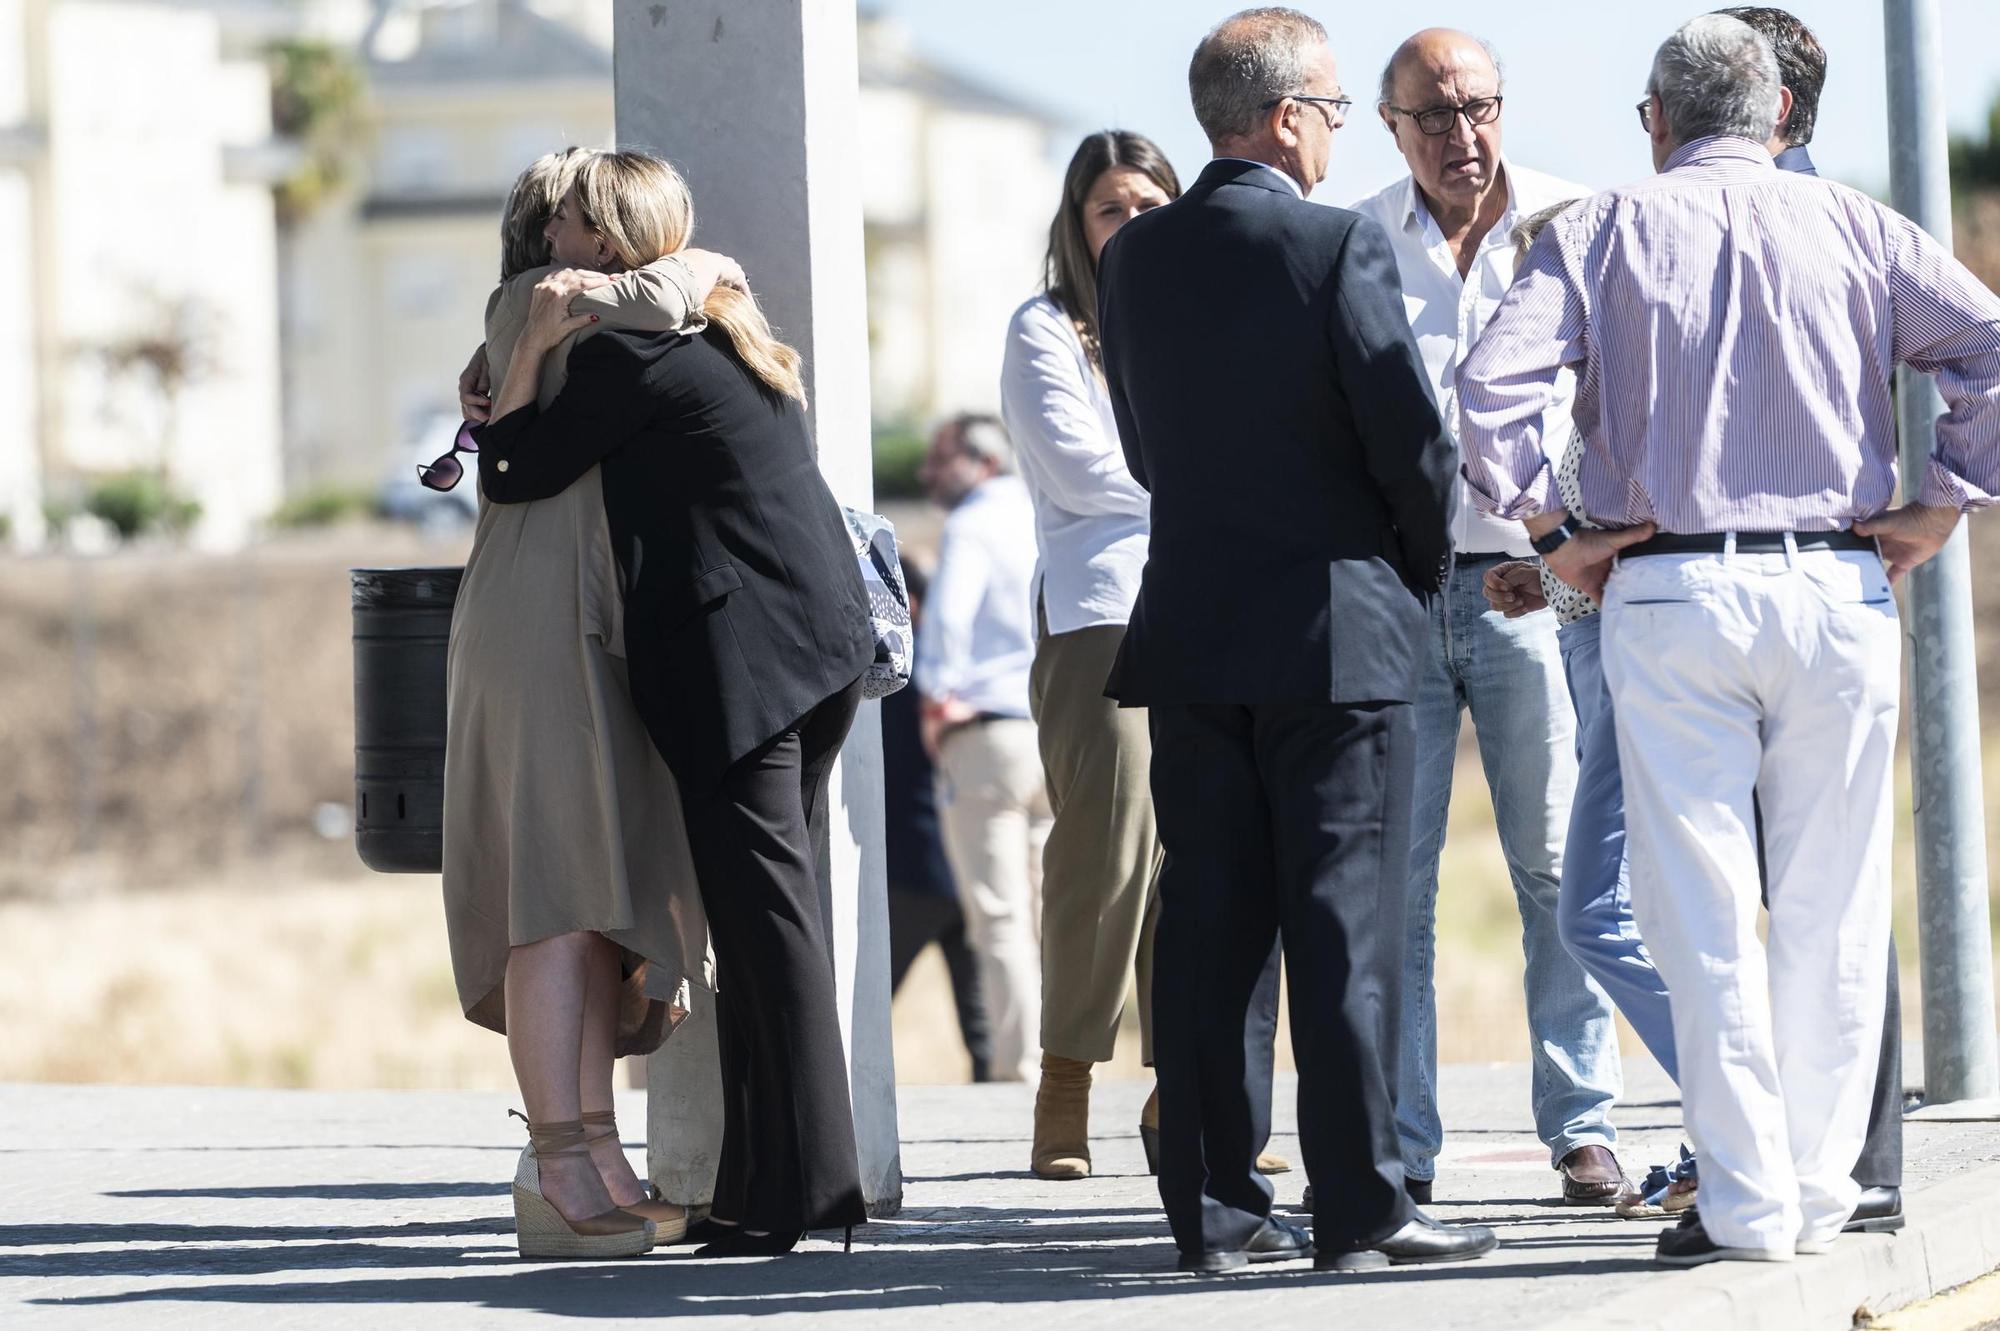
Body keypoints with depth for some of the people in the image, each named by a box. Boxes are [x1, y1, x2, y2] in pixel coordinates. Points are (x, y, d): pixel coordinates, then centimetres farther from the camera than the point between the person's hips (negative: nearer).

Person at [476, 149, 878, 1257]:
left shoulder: (628, 354, -10)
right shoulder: (728, 330, 19)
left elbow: (510, 476, -5)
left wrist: (534, 345, 4)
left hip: (736, 655, -9)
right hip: (823, 640, 9)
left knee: (764, 909, -9)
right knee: (769, 913, 11)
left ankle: (797, 1186, -10)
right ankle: (767, 1179, 12)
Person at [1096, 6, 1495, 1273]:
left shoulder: (1135, 258, 6)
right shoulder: (1341, 245, -12)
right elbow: (1412, 439, -12)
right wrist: (1423, 564, 6)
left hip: (1192, 632, 5)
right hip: (1336, 626, -5)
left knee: (1209, 926, 7)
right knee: (1345, 927, -2)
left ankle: (1216, 1206, 7)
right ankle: (1361, 1206, -2)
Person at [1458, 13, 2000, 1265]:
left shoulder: (1605, 232, 4)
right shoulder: (1854, 228, 6)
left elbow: (1492, 382, -10)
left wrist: (1551, 530, -2)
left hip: (1668, 592, -1)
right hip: (1837, 588, 1)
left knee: (1704, 911, 1)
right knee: (1830, 909, 8)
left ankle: (1747, 1199, -1)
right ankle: (1819, 1191, 11)